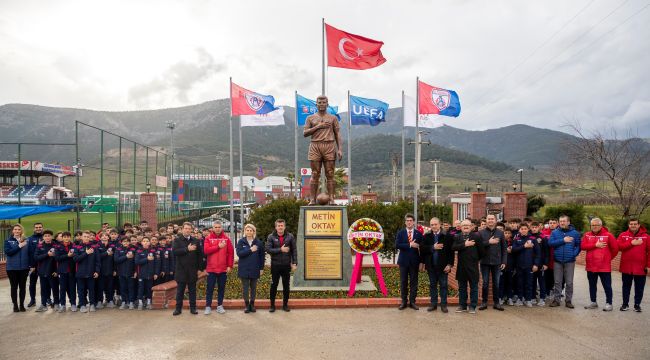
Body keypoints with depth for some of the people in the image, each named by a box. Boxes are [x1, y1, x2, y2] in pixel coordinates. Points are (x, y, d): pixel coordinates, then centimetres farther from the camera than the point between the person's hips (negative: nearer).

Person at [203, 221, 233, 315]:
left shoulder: (226, 238, 2)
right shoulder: (208, 238, 0)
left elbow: (231, 252, 1)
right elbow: (206, 250, -14)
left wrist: (229, 265, -4)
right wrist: (218, 246, -19)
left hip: (223, 268, 1)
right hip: (211, 268, -1)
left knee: (221, 288, 10)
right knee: (210, 288, 5)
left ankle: (220, 306, 20)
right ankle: (208, 306, 13)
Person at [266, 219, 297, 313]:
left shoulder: (290, 236, 1)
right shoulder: (271, 237, -2)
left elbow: (294, 250, 0)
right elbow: (268, 249, -12)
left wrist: (294, 263, -5)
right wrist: (280, 250, -17)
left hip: (286, 265, 1)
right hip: (275, 265, -1)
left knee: (286, 285, 9)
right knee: (274, 285, 6)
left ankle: (285, 304, 21)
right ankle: (272, 305, 17)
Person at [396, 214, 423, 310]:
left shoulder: (419, 233, 3)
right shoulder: (400, 233, 3)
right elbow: (397, 245, -10)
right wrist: (410, 245, -18)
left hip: (414, 261, 0)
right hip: (403, 261, 0)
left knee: (414, 282, 5)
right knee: (403, 282, 6)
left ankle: (412, 302, 14)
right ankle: (404, 302, 15)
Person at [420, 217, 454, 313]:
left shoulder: (447, 236, -6)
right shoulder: (426, 236, 3)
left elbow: (451, 251, -7)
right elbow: (422, 248, -7)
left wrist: (450, 264, -11)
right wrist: (433, 247, -19)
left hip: (443, 265, -3)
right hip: (431, 265, 3)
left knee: (443, 285, 6)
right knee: (432, 285, 12)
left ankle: (443, 304, 16)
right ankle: (433, 303, 21)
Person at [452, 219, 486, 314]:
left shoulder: (476, 236, -3)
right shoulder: (457, 237, 4)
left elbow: (481, 250, -2)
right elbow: (453, 247, -12)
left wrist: (477, 259, 5)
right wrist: (464, 244, -19)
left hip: (473, 266, -2)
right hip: (461, 266, 2)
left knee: (474, 287, 5)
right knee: (462, 287, 11)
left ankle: (473, 306, 14)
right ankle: (462, 306, 20)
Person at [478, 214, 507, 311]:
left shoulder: (500, 233, 3)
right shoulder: (481, 232, -1)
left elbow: (504, 248, 4)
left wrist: (504, 261, -1)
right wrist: (488, 242, -18)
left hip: (497, 262, 1)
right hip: (485, 262, -1)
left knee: (496, 283, 8)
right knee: (485, 283, 6)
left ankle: (496, 302, 18)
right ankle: (484, 302, 16)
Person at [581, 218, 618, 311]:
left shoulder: (608, 235, -4)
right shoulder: (587, 235, 5)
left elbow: (615, 248, -1)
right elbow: (583, 246, -7)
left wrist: (609, 258, 5)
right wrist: (595, 245, -15)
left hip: (604, 266, -4)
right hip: (590, 266, 4)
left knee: (607, 286, 4)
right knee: (592, 285, 13)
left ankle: (608, 303, 12)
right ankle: (593, 302, 24)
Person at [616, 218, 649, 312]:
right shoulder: (623, 235, 2)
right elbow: (618, 246, -10)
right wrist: (631, 243, -18)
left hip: (640, 267, 0)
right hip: (626, 267, 1)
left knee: (639, 287, 8)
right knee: (626, 286, 10)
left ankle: (637, 304, 20)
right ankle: (625, 304, 20)